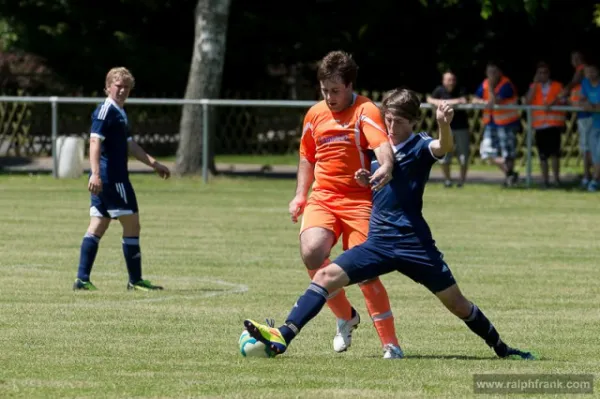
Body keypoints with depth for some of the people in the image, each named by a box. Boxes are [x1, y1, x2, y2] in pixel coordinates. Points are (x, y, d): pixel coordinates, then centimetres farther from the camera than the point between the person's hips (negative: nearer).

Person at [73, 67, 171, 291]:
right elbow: (95, 141, -23)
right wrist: (95, 173, -33)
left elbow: (129, 144, 29)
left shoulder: (119, 113, 19)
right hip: (112, 178, -10)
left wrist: (153, 163, 31)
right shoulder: (105, 111, -12)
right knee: (131, 224, -2)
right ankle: (135, 280, 5)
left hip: (105, 180, 10)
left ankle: (82, 279, 4)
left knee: (98, 227, 7)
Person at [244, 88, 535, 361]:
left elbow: (443, 147, -30)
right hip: (378, 242, 5)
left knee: (456, 303, 2)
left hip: (414, 244, -5)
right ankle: (282, 337, -19)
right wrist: (365, 181, 3)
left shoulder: (418, 147, -6)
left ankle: (502, 349, 22)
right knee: (327, 276, -12)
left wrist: (444, 125, -52)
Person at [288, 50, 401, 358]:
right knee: (311, 251, -23)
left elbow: (382, 144, -25)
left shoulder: (366, 111, -7)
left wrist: (386, 167, -47)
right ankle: (345, 316, 0)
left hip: (358, 201, -4)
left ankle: (390, 344, 1)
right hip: (322, 198, 4)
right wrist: (300, 195, 14)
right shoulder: (315, 114, 11)